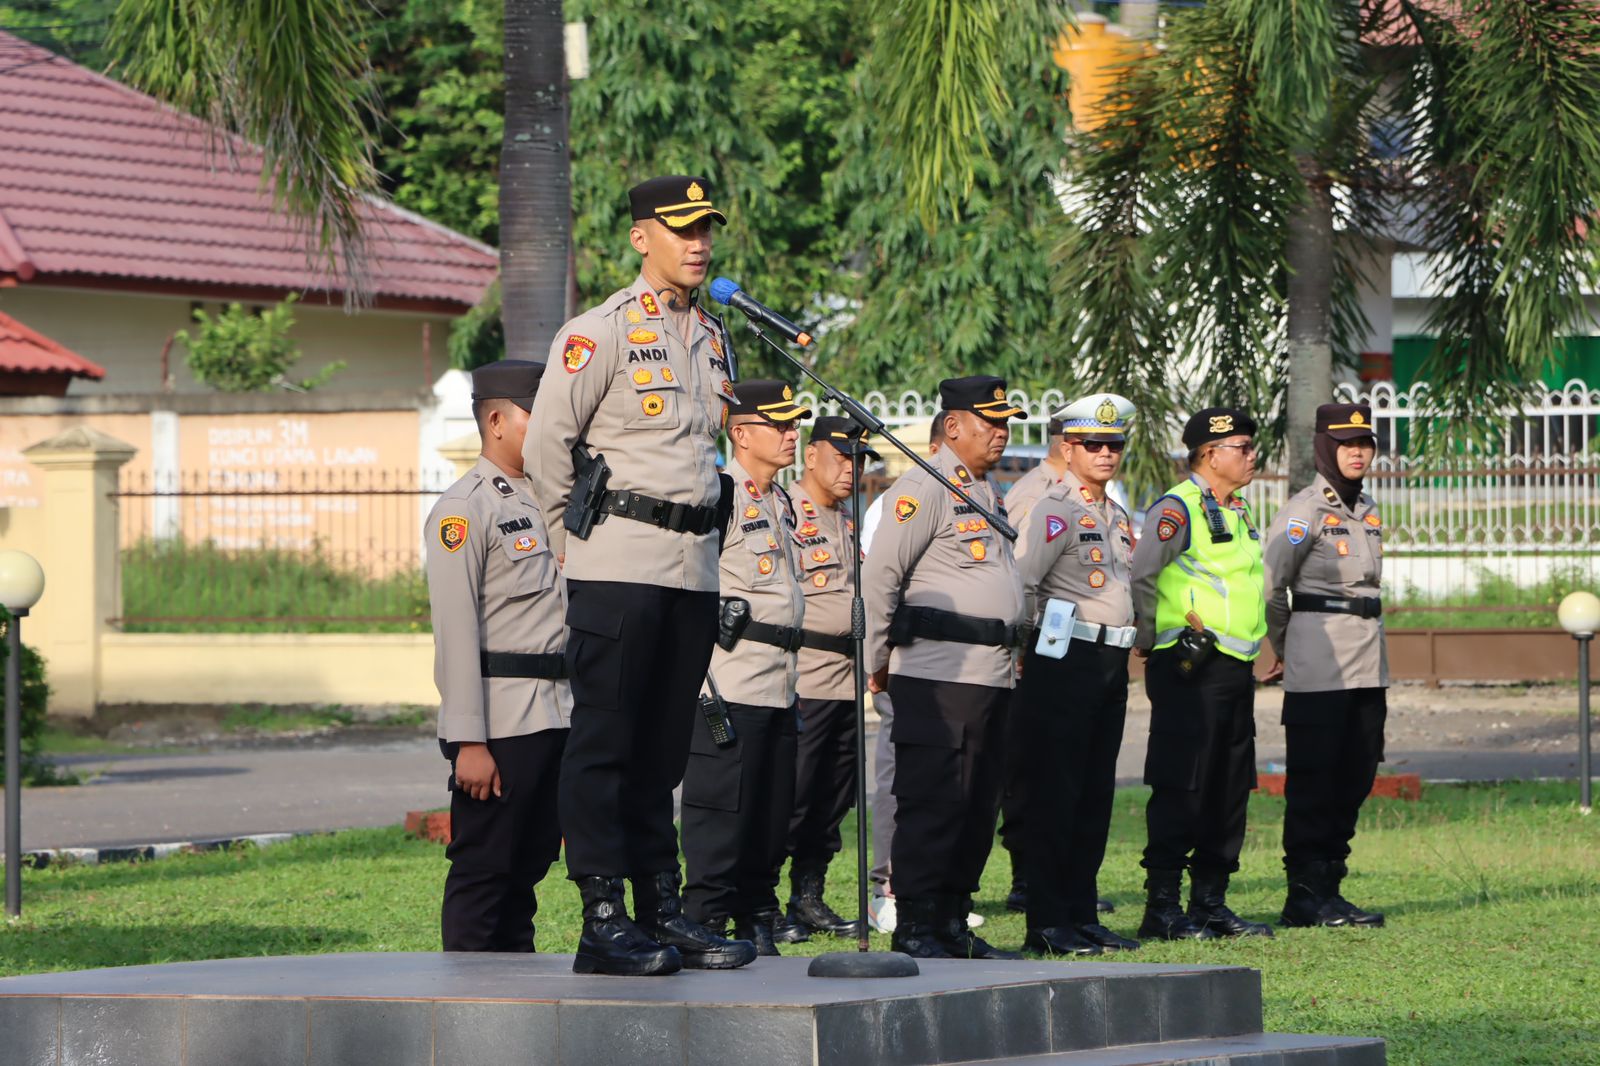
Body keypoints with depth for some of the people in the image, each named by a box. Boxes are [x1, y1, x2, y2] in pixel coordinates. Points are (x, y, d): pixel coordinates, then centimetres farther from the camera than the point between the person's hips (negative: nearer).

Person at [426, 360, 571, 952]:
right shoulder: (464, 508, -8)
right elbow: (455, 631, -14)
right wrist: (469, 742, -19)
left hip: (556, 718, 8)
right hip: (500, 723, -8)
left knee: (529, 864, 10)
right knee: (483, 869, -5)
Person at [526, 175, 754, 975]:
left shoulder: (712, 337, 16)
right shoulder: (601, 333, -7)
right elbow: (545, 445, -4)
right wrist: (576, 537, 3)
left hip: (693, 566, 7)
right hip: (619, 567, -7)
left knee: (663, 749, 10)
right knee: (605, 739, -6)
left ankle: (662, 909, 13)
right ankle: (603, 919, -7)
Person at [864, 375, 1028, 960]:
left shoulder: (990, 494, 21)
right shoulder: (924, 489, -8)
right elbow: (879, 577, -10)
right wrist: (878, 664, -8)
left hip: (993, 671, 9)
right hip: (939, 674, -9)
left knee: (979, 805, 10)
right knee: (932, 802, -8)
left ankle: (953, 923, 17)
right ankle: (913, 930, -6)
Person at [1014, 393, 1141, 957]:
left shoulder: (1116, 516, 18)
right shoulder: (1055, 508, -10)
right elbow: (1020, 581, -17)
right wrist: (1042, 638, -8)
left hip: (1112, 664, 8)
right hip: (1065, 661, -8)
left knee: (1096, 796, 9)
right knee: (1054, 794, -6)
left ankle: (1082, 915, 14)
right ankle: (1047, 924, -4)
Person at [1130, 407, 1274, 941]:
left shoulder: (1239, 513, 18)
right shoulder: (1176, 510, -12)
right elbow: (1136, 576, -19)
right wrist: (1154, 638, -13)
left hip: (1236, 670, 9)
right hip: (1190, 670, -9)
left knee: (1230, 791, 10)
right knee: (1181, 790, -8)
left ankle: (1210, 901, 16)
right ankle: (1162, 907, -4)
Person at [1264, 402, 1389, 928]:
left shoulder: (1368, 510, 15)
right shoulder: (1306, 510, -8)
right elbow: (1268, 585, -9)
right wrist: (1286, 649, 2)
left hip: (1367, 663, 8)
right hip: (1319, 669, -8)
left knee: (1354, 780, 8)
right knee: (1315, 782, -5)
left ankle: (1327, 888, 14)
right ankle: (1305, 895, -3)